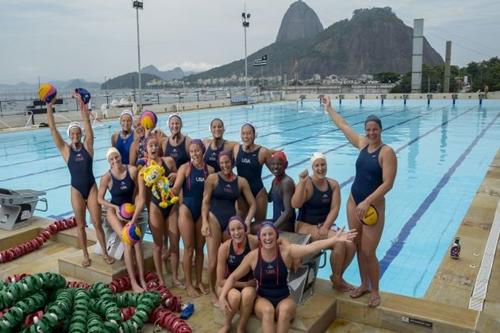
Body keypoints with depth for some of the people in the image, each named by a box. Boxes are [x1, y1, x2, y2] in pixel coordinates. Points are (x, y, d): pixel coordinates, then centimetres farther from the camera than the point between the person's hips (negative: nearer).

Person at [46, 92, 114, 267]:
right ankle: (85, 255, 23)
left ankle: (105, 253, 16)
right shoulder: (65, 149, -2)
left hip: (92, 188, -1)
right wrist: (49, 107, -14)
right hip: (76, 190, 1)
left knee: (97, 223, 3)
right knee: (80, 225, 10)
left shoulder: (87, 146, -2)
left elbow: (87, 122, -11)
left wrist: (82, 104, -18)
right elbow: (53, 129, -8)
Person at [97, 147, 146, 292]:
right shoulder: (106, 177, -17)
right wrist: (116, 208, -16)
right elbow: (100, 199, -6)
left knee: (137, 241, -18)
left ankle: (142, 280, -9)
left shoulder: (132, 170, -13)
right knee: (128, 242, -19)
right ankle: (133, 282, -13)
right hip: (114, 210, -2)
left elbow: (136, 190, 3)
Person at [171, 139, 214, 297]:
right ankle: (188, 284, 15)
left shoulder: (210, 170, 2)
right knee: (189, 249, 2)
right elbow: (175, 191, -9)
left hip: (203, 211, 3)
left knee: (200, 248, 12)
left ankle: (199, 282, 25)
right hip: (187, 210, -3)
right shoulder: (185, 168, -7)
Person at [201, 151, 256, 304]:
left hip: (232, 220, 2)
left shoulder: (241, 181, 4)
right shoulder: (212, 178, -2)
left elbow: (252, 204, 6)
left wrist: (247, 221, -7)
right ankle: (212, 292, 17)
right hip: (214, 219, -2)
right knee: (213, 260, -5)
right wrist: (204, 222, -12)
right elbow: (205, 202, -2)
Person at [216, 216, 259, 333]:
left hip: (249, 284, 0)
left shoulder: (254, 242, -21)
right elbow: (221, 281, -13)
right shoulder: (224, 248, -20)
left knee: (247, 294, -33)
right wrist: (245, 284, -16)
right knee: (235, 296, -32)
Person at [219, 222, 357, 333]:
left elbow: (311, 247, -26)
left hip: (284, 298, 0)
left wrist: (335, 239, -39)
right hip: (262, 299, 0)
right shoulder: (253, 256, -8)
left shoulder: (286, 251, -11)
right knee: (268, 310, -31)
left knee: (285, 309, -32)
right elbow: (233, 277, 0)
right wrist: (222, 296, -14)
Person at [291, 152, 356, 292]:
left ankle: (338, 276, 11)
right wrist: (302, 183, -32)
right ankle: (336, 278, 3)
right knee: (339, 243, -23)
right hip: (306, 226, -5)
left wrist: (325, 227, -16)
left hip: (326, 224, 5)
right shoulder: (306, 184, -12)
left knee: (351, 245, -14)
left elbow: (335, 208, -4)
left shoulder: (333, 184, 3)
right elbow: (295, 205, -25)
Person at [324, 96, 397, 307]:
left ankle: (375, 291, 18)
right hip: (353, 202, 6)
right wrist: (329, 108, 26)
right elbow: (343, 126, 17)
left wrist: (367, 203, -26)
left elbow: (388, 183, -21)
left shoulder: (387, 152, -14)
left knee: (369, 252, -2)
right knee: (358, 248, 14)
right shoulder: (362, 144, 4)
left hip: (373, 206, -6)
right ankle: (364, 284, 31)